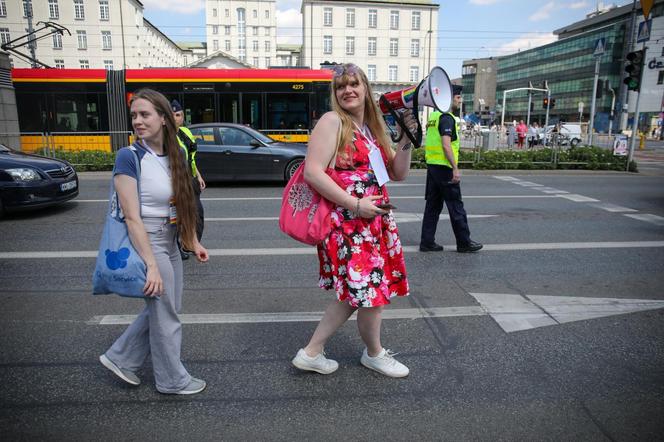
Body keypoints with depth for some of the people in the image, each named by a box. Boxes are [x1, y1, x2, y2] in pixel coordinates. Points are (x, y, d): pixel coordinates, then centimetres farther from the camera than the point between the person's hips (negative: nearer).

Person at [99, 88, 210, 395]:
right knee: (165, 315, 7)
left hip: (170, 243, 7)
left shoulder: (173, 155, 3)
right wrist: (152, 265, -23)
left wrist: (193, 242, 11)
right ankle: (173, 380, 28)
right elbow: (132, 218, -20)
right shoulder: (129, 157, -17)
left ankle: (120, 358, 38)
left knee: (162, 308, 20)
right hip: (146, 243, -7)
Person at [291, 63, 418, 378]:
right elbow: (312, 173, -19)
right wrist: (356, 204, -20)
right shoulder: (333, 121, -9)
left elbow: (398, 174, 15)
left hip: (374, 221, 8)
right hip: (347, 222, -8)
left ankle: (311, 353, 25)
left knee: (356, 291, 13)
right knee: (370, 290, 3)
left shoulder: (373, 128, 15)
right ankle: (374, 354, 31)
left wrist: (407, 140, 0)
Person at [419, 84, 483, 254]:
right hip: (444, 167, -9)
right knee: (456, 206, 1)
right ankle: (464, 242, 10)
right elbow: (446, 145, -22)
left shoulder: (433, 116, 16)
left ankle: (427, 242, 12)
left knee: (433, 205, 10)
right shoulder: (447, 118, -13)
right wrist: (455, 168, -22)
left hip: (431, 165, 9)